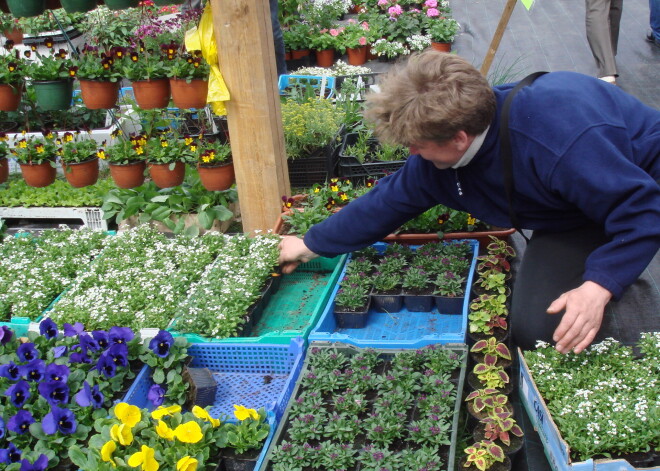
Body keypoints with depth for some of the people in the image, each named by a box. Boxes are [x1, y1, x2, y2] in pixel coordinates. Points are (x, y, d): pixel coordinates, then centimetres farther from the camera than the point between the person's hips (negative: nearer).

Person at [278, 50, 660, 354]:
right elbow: (389, 201, 2)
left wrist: (598, 287, -41)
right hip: (575, 219, 7)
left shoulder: (561, 136, -38)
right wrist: (310, 245, 8)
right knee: (535, 328, -14)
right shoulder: (437, 161, -13)